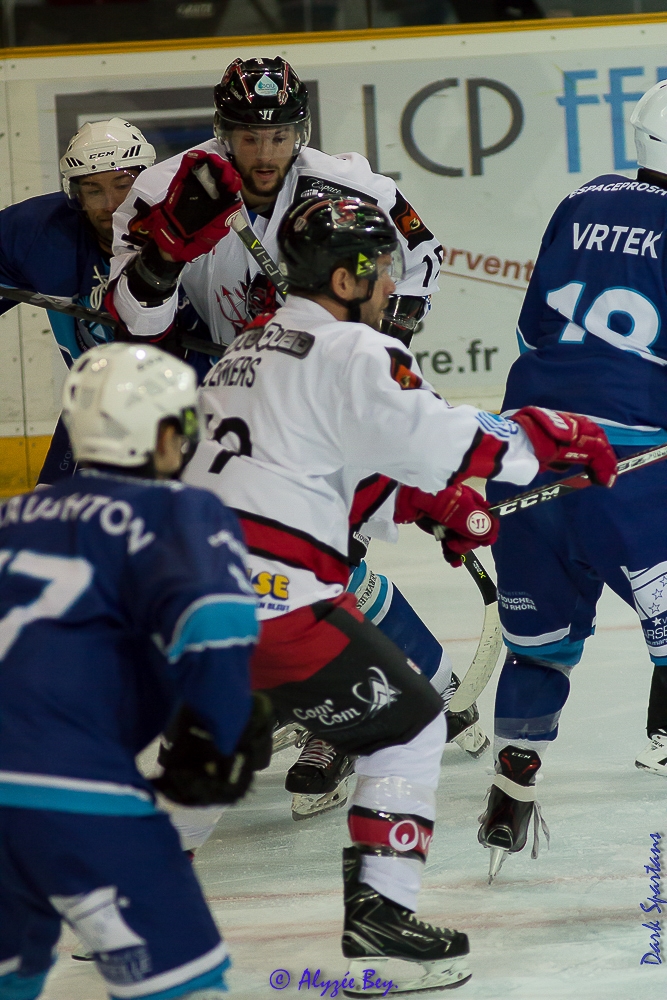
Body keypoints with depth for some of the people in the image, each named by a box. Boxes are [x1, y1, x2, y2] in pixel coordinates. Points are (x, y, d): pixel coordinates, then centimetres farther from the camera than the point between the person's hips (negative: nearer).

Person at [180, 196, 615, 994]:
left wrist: (430, 500, 23)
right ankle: (378, 925, 0)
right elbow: (435, 438, -14)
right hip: (272, 595, -9)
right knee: (408, 724, 6)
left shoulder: (251, 349, 24)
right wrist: (556, 438, -4)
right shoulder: (348, 351, -5)